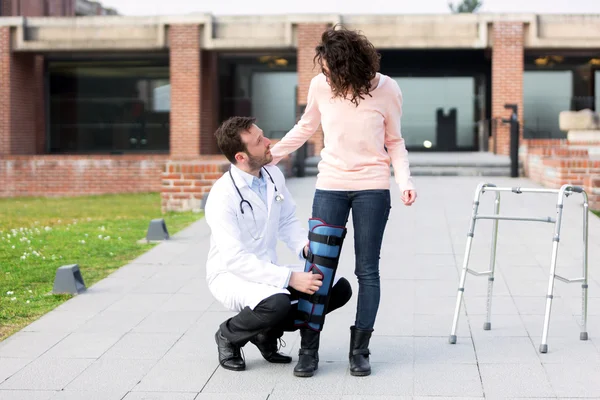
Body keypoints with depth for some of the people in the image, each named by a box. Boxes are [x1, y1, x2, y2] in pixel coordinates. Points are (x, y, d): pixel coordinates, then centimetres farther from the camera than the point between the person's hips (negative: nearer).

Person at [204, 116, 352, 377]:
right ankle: (229, 335, -4)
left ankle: (267, 331, 7)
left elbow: (288, 221, 10)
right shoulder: (223, 196, -23)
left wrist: (304, 246, -13)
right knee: (278, 304, -37)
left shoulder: (274, 176, -1)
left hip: (267, 271, 7)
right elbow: (235, 259, -28)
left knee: (339, 288, -6)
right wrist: (290, 278, -34)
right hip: (231, 274, -7)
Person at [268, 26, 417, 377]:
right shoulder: (320, 85, -6)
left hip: (372, 188, -1)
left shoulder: (385, 88, -10)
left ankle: (360, 350, 11)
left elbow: (394, 141, 2)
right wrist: (271, 155, 12)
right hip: (330, 186, 2)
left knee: (367, 269, 3)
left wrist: (405, 180, -11)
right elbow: (306, 128, 13)